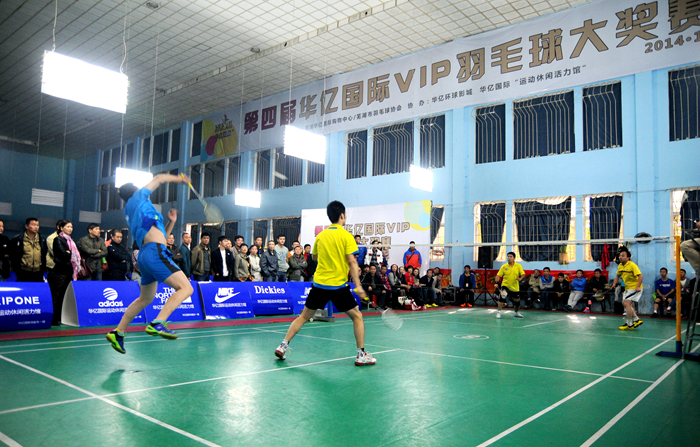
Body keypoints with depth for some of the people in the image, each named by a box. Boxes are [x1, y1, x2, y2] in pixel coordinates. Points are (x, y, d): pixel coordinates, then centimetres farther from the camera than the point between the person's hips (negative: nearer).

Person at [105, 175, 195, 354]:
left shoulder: (132, 214, 29)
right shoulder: (137, 198, 9)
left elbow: (160, 236, 30)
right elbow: (159, 178, 15)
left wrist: (171, 222, 20)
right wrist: (178, 178, 29)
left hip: (145, 255, 9)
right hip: (155, 252, -9)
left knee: (145, 298, 22)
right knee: (186, 288, -16)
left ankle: (118, 332, 27)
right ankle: (157, 323, -28)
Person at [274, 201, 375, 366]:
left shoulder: (320, 236, 9)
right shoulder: (346, 236, -6)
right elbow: (352, 261, -14)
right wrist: (358, 285, -15)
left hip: (319, 284, 4)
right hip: (338, 285, -4)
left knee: (304, 316, 16)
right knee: (357, 316, 9)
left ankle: (283, 346, 14)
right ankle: (361, 355, 8)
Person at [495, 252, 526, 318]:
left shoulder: (519, 266, 0)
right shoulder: (504, 266, -4)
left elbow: (523, 274, -1)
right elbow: (498, 275, -5)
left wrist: (520, 278, -23)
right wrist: (496, 282, -21)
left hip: (515, 287, 2)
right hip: (505, 285, -2)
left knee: (517, 301, 13)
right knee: (502, 296, -26)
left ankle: (517, 312, 41)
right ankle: (499, 312, -16)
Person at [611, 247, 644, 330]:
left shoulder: (632, 265, -19)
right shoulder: (620, 266, 5)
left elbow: (640, 276, -24)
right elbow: (618, 276, 21)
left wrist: (638, 286, -34)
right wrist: (614, 284, 7)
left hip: (635, 288, -9)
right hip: (628, 288, 9)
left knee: (627, 303, -14)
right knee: (624, 303, 13)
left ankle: (629, 325, -5)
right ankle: (637, 320, 24)